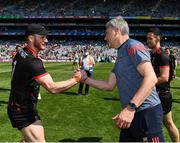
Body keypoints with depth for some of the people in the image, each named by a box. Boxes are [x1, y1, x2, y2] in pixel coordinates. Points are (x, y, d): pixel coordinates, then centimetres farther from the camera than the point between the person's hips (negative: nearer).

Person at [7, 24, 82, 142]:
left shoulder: (21, 53, 3)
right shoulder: (32, 61, -28)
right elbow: (52, 87, -34)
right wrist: (76, 79, -25)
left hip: (18, 107, 10)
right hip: (23, 112, -10)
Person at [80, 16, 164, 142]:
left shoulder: (133, 46, -11)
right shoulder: (121, 56, 18)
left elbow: (151, 78, -24)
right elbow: (109, 85, 22)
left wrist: (130, 108, -29)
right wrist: (85, 79, 17)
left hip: (146, 112, -10)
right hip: (133, 113, 10)